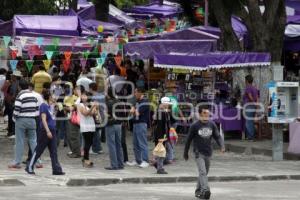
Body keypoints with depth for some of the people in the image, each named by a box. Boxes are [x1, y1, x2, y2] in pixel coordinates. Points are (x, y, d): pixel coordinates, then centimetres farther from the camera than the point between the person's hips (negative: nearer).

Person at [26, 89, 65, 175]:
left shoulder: (48, 106, 13)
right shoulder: (43, 106, -13)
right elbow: (43, 119, -20)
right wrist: (48, 131, -25)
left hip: (52, 131, 9)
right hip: (45, 131, -9)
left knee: (54, 152, 4)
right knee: (39, 150, 0)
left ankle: (56, 169, 3)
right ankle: (29, 167, 10)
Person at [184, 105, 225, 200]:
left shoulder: (212, 125, 3)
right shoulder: (195, 126, -7)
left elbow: (217, 136, 5)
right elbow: (189, 140, 1)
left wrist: (222, 146, -15)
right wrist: (185, 153, 7)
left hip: (208, 153, 5)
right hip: (199, 153, -5)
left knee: (204, 173, 14)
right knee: (202, 172, -18)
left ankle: (198, 191, 29)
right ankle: (205, 190, -30)